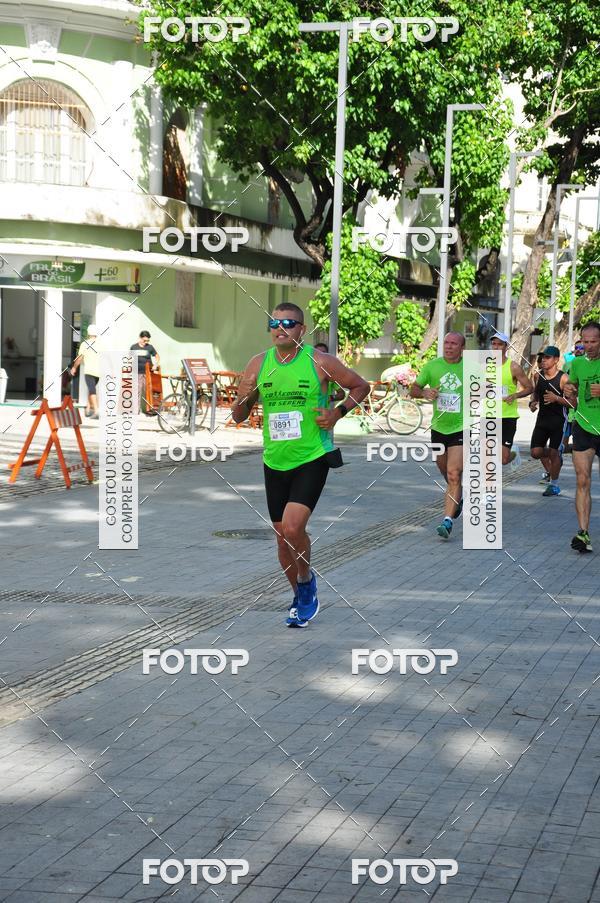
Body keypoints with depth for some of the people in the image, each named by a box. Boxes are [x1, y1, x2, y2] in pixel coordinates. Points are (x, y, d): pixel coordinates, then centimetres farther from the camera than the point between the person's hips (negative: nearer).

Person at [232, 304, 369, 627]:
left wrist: (338, 412, -9)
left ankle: (307, 579, 8)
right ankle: (301, 597, 31)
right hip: (275, 462, 4)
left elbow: (361, 386, 6)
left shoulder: (320, 362, -7)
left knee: (292, 527, -20)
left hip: (312, 458, -4)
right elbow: (238, 416, 7)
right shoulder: (258, 364, 3)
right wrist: (243, 399, -15)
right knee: (282, 538, 10)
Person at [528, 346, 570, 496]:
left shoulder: (563, 378, -14)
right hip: (542, 419, 5)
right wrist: (532, 402, 2)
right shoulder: (539, 375, 3)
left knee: (553, 453, -4)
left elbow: (572, 402, -13)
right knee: (536, 452, 0)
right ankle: (550, 471, 32)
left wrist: (556, 398, -27)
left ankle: (554, 485, 13)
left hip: (558, 420, -5)